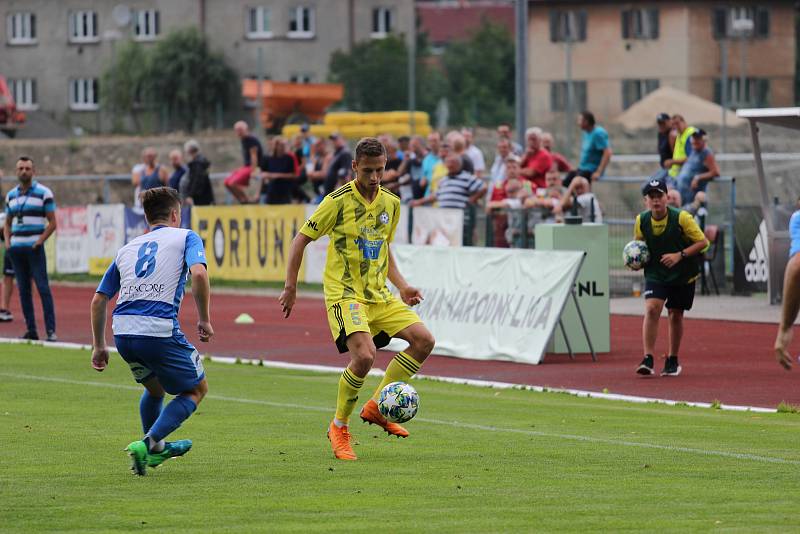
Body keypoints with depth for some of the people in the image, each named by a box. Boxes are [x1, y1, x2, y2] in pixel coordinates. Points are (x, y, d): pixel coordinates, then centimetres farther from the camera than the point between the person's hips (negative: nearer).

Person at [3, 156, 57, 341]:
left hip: (34, 248, -5)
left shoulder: (43, 193, -2)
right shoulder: (11, 195, 13)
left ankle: (51, 331, -12)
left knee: (43, 288, -10)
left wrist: (39, 241, -11)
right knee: (23, 290, 4)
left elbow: (52, 222, -2)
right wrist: (7, 241, 6)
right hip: (16, 248, 5)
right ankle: (31, 330, 8)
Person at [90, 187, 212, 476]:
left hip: (123, 332, 6)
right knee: (197, 389, 13)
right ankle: (147, 443, -4)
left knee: (154, 387, 32)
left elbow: (99, 301, 22)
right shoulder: (185, 237, 10)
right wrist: (204, 319, -3)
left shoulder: (128, 248, 24)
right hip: (160, 330, -6)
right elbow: (199, 273, -12)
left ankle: (156, 448, 40)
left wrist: (99, 346, 29)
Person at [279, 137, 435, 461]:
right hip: (345, 293, -7)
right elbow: (301, 239, -5)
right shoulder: (339, 201, -11)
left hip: (378, 294, 7)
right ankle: (339, 427, -5)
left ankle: (377, 406, 6)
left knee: (424, 340, -6)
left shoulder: (391, 204, 8)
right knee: (364, 355, -26)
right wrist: (290, 287, -9)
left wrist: (401, 286, 13)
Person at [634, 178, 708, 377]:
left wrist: (679, 255, -25)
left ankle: (673, 361, 25)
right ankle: (648, 359, -20)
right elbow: (638, 243, 13)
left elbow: (702, 242, -13)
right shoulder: (641, 220, -7)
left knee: (675, 315, 8)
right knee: (651, 309, -19)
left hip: (683, 274, -1)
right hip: (655, 273, 1)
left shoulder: (682, 218, -17)